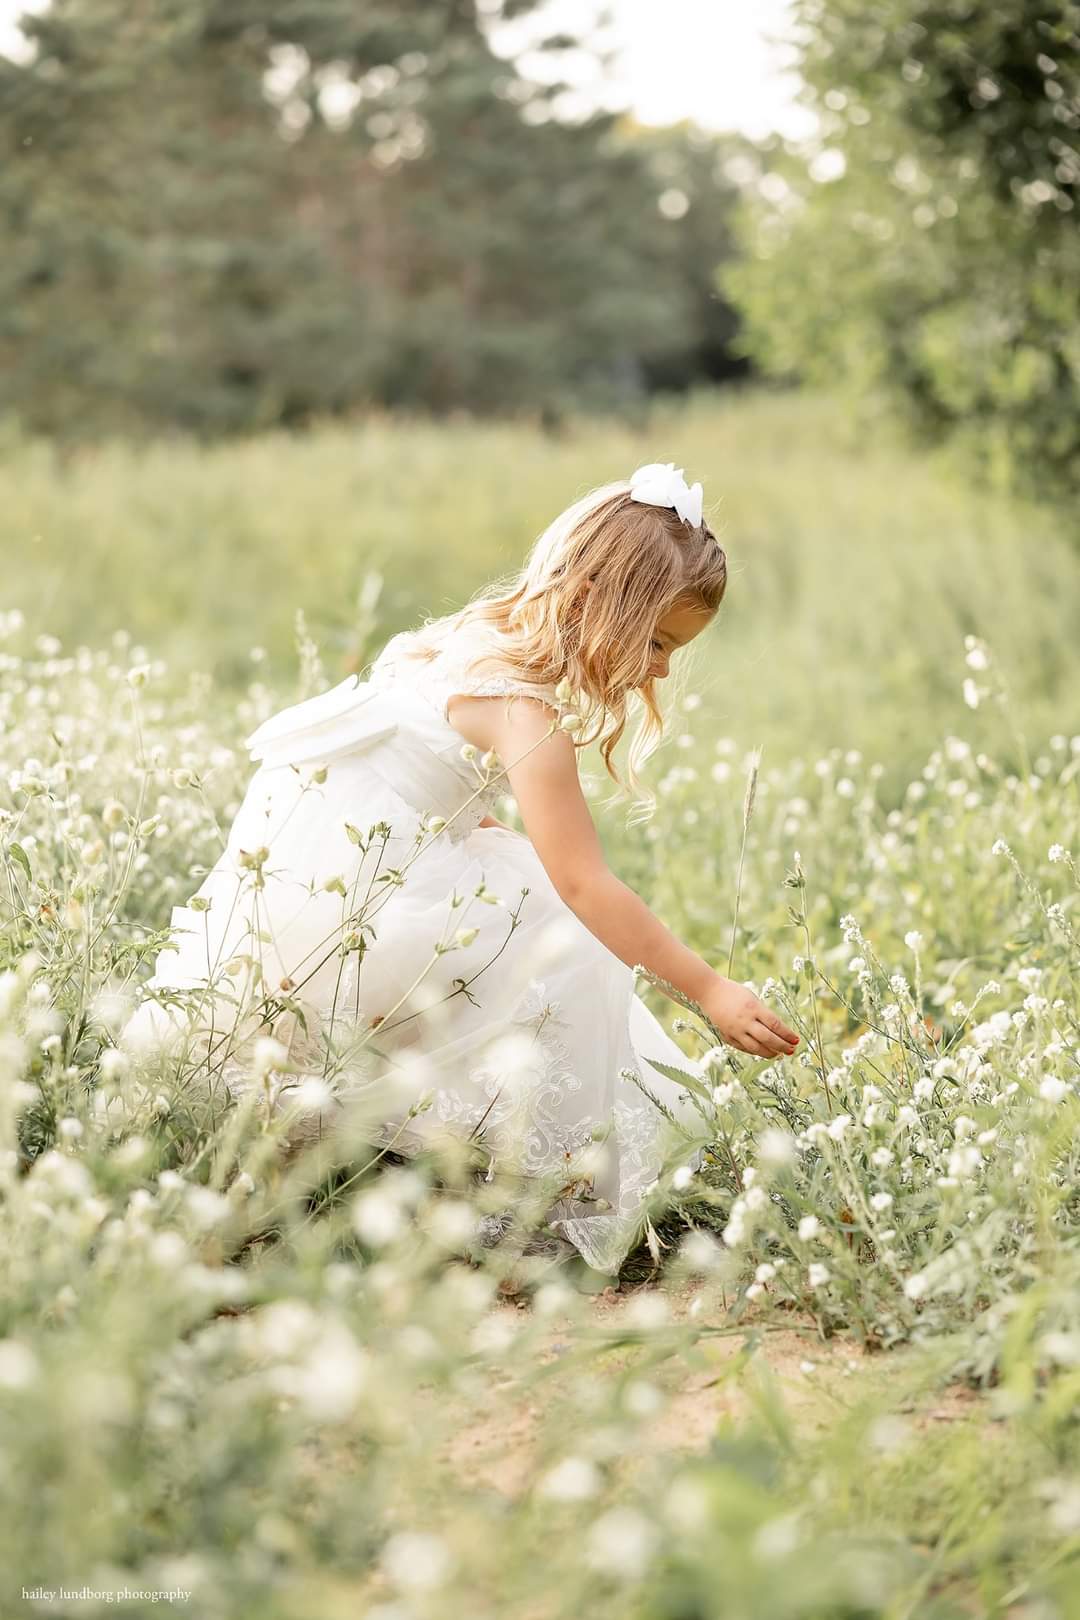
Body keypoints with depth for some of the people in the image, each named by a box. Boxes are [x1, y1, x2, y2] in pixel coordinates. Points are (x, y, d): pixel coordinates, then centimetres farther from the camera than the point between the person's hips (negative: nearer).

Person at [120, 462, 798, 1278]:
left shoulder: (478, 643, 12)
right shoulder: (525, 708, -15)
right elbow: (585, 884, -17)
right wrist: (710, 990, -15)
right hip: (333, 927, -9)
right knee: (555, 933, -7)